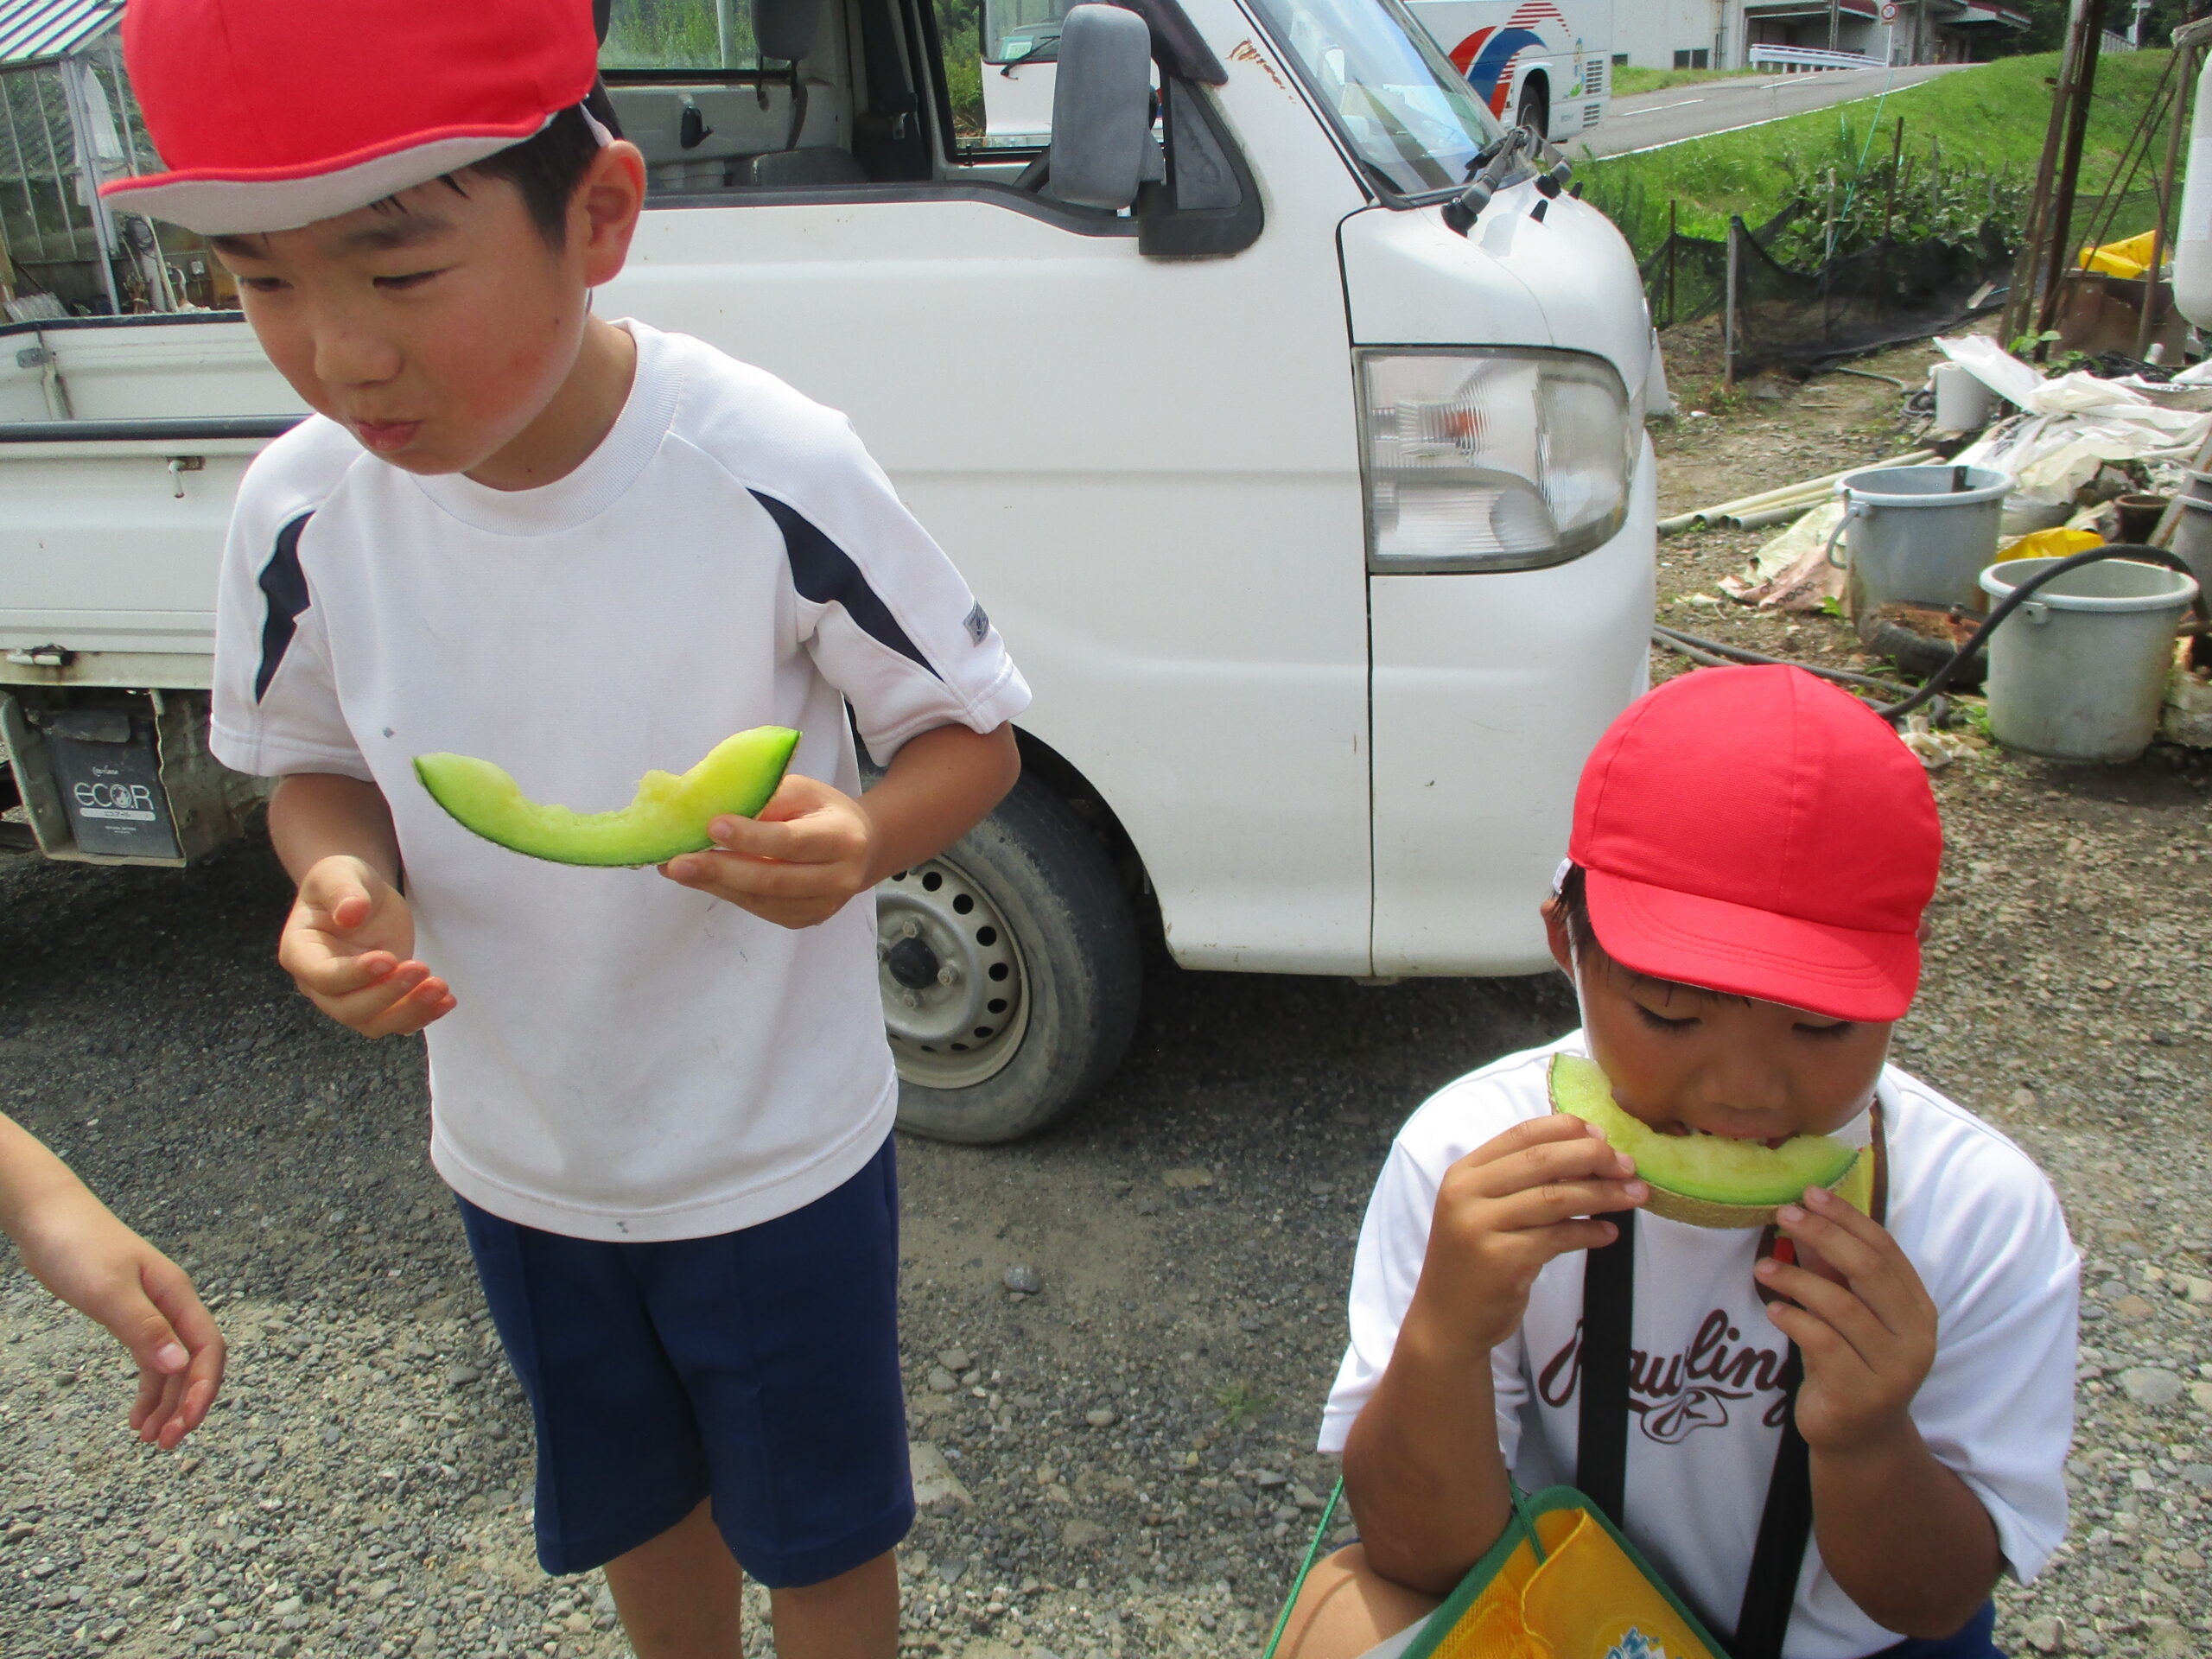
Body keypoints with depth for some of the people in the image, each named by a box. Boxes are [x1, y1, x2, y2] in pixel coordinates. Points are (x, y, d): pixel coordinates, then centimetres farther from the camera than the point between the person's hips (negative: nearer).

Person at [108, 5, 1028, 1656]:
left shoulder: (774, 474, -28)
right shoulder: (303, 510, -16)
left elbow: (975, 730, -14)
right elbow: (316, 764, 3)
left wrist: (862, 837, -36)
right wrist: (342, 886, -20)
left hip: (780, 1158, -4)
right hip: (518, 1159, 4)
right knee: (639, 1503, 30)